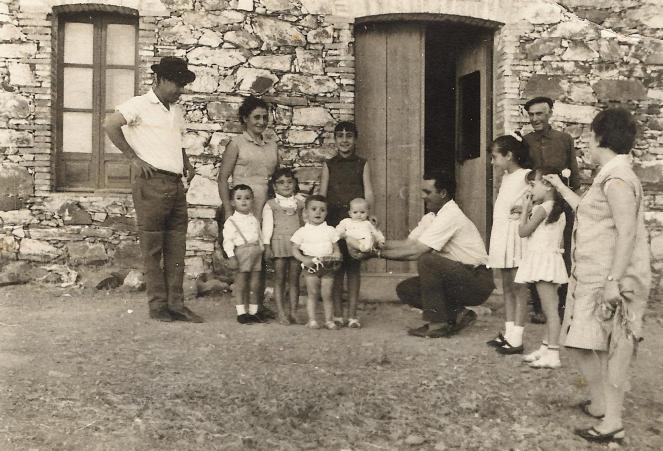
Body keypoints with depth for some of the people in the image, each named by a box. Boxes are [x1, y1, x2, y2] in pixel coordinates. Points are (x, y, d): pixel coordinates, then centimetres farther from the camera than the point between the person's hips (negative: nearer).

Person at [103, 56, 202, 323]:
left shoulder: (176, 111, 20)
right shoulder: (141, 105, -3)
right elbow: (110, 125, -13)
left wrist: (186, 163, 15)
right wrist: (134, 158, -13)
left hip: (176, 185, 7)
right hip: (152, 183, -7)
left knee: (176, 248, 7)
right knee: (153, 248, -1)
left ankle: (176, 304, 12)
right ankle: (157, 305, 6)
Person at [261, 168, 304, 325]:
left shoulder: (300, 203, 13)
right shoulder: (270, 205, 6)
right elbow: (267, 225, 1)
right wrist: (266, 244, -7)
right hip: (279, 243, -2)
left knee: (294, 279, 4)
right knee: (279, 279, -1)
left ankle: (293, 312, 8)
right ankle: (281, 313, 1)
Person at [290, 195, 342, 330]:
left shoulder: (330, 230, 10)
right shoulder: (302, 231, 4)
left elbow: (336, 248, 12)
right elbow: (294, 249, 2)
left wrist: (336, 257, -9)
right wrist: (304, 259, -14)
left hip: (328, 266, 1)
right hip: (311, 266, -1)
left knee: (327, 294, 1)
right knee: (313, 293, -1)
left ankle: (329, 320, 9)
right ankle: (312, 320, 6)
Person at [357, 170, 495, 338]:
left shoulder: (450, 216, -21)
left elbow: (415, 251, -25)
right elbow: (408, 243, 6)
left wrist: (377, 254, -20)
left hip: (478, 282, -9)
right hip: (459, 278, 9)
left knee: (427, 260, -30)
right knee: (405, 289, -1)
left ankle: (437, 324, -18)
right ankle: (457, 314, 4)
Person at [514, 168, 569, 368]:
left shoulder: (542, 208, -13)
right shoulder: (558, 209, 15)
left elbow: (523, 231, -8)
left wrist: (525, 208, 4)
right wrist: (530, 211, 15)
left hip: (543, 259, -10)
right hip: (550, 258, 10)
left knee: (550, 309, -10)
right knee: (549, 309, 14)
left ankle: (553, 354, -9)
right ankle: (545, 348, 23)